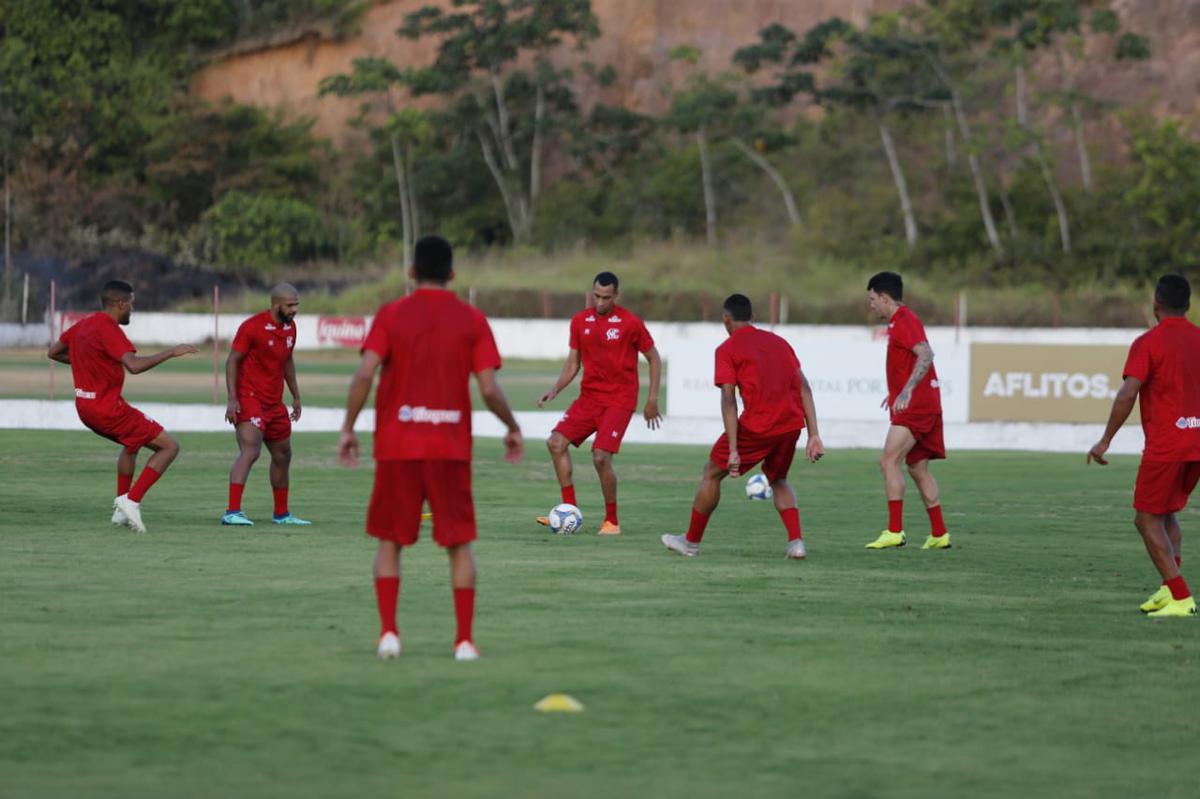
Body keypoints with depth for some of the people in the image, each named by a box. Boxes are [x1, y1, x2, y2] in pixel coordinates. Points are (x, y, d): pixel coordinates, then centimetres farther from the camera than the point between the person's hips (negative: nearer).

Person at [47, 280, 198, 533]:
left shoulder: (82, 325, 9)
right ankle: (132, 502, -12)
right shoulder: (108, 330, -18)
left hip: (84, 405, 9)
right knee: (169, 446, -4)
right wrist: (171, 353, -25)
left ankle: (121, 507, 28)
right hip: (107, 406, -9)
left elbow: (53, 352, 22)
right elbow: (134, 365, -32)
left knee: (132, 444, 34)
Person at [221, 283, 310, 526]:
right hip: (249, 399, -8)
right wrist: (232, 399, -20)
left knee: (283, 456, 16)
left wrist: (296, 395, 22)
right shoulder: (252, 327, -15)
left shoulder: (290, 328, 9)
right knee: (250, 452, -22)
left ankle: (281, 514, 30)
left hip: (275, 403, 8)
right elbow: (232, 361, -13)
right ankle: (232, 512, -28)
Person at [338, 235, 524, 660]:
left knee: (390, 541, 11)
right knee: (459, 543, 8)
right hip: (452, 449, 0)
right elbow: (489, 388, -4)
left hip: (397, 448, 0)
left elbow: (364, 374, -10)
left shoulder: (390, 315, 0)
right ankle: (464, 639, 2)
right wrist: (513, 429, 12)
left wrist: (348, 428, 0)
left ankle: (388, 630, -2)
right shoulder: (472, 321, 1)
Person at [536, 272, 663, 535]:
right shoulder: (580, 321, 5)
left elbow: (654, 359, 1)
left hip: (619, 400, -6)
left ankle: (612, 521, -2)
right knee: (556, 442, -7)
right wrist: (555, 390, -2)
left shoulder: (630, 323, -8)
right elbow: (573, 362, 14)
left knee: (601, 456, -18)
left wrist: (652, 401, -3)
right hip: (589, 395, 6)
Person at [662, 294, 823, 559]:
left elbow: (728, 400, -7)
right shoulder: (779, 342, 20)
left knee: (712, 474, 15)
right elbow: (804, 388, 12)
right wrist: (814, 435, 10)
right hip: (792, 425, 5)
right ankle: (796, 543, 9)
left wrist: (733, 451, -10)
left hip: (757, 426, -5)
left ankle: (691, 542, 26)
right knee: (778, 479, 28)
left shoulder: (727, 349, 3)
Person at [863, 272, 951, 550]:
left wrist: (906, 391, -34)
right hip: (925, 405, 11)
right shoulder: (900, 322, 19)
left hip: (915, 405, -11)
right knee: (918, 468, 14)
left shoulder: (904, 321, -12)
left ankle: (895, 531, -21)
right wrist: (896, 392, 36)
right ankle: (939, 534, 17)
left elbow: (925, 355, -26)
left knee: (889, 461, -16)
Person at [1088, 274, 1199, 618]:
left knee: (1148, 519, 1)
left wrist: (1105, 441, -10)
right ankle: (1170, 588, 8)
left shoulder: (1148, 343, -8)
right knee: (1168, 514, 21)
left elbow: (1127, 395, -16)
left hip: (1165, 446, -6)